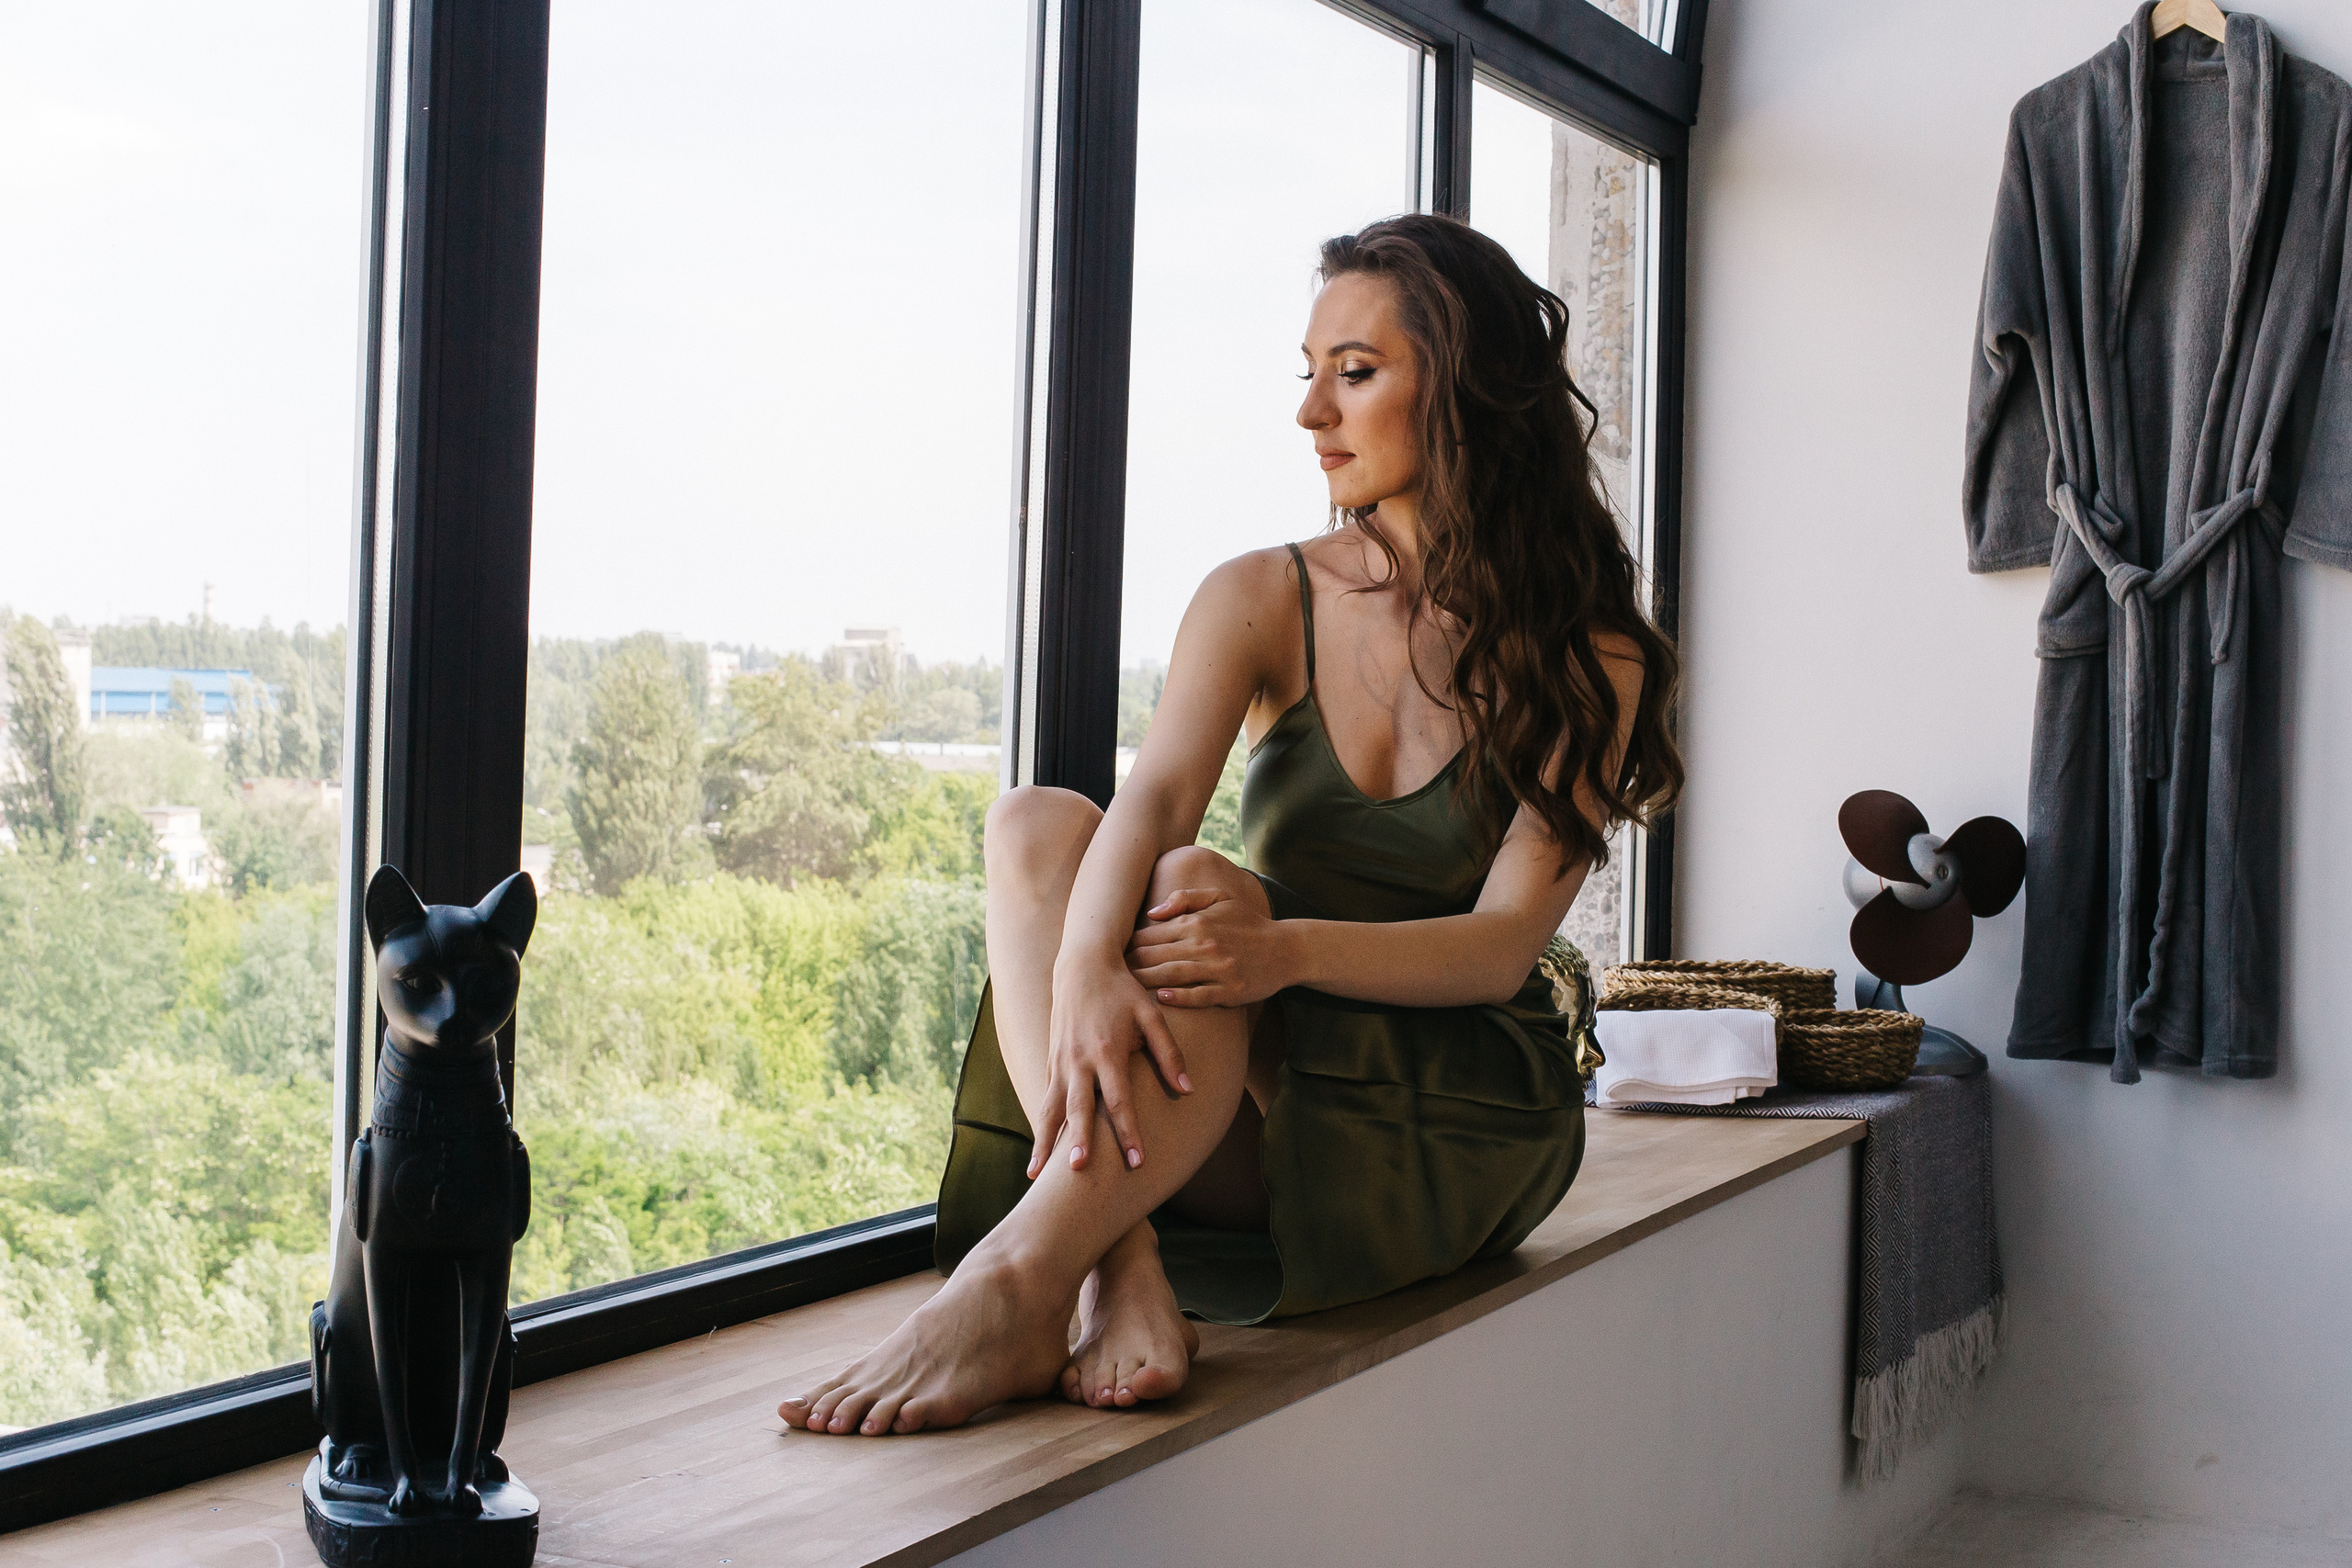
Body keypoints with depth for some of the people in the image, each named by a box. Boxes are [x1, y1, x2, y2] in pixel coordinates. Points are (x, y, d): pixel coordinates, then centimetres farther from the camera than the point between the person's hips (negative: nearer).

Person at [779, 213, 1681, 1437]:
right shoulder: (1263, 601, 5)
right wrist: (1084, 967, -38)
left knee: (1191, 887, -30)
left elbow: (1504, 945, -13)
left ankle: (1016, 1283, -47)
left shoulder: (1587, 657, -3)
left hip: (1456, 1125, -3)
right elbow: (1153, 797, -15)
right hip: (1251, 1109, 4)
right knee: (1034, 824, -21)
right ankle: (1125, 1277, -39)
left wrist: (1283, 946, -33)